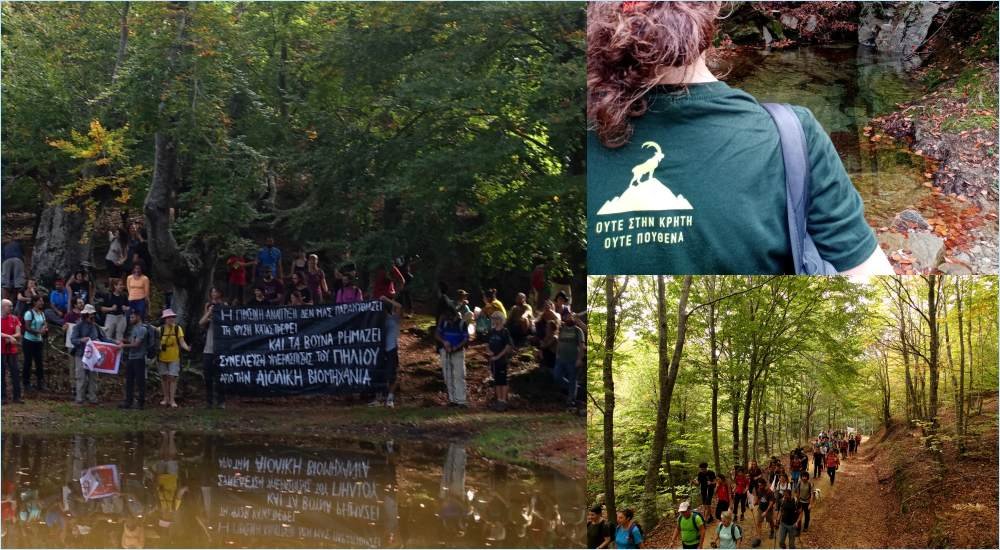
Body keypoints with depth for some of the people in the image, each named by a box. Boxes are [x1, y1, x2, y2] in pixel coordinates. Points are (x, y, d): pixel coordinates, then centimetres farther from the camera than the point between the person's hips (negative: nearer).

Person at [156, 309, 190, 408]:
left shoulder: (177, 328, -4)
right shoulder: (161, 329, 1)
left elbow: (182, 342, -10)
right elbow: (159, 342, 9)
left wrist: (187, 347, -29)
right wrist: (160, 347, -10)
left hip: (174, 358, -3)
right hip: (163, 358, 3)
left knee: (172, 378, -6)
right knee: (164, 377, 9)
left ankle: (172, 400, -1)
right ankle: (166, 398, 21)